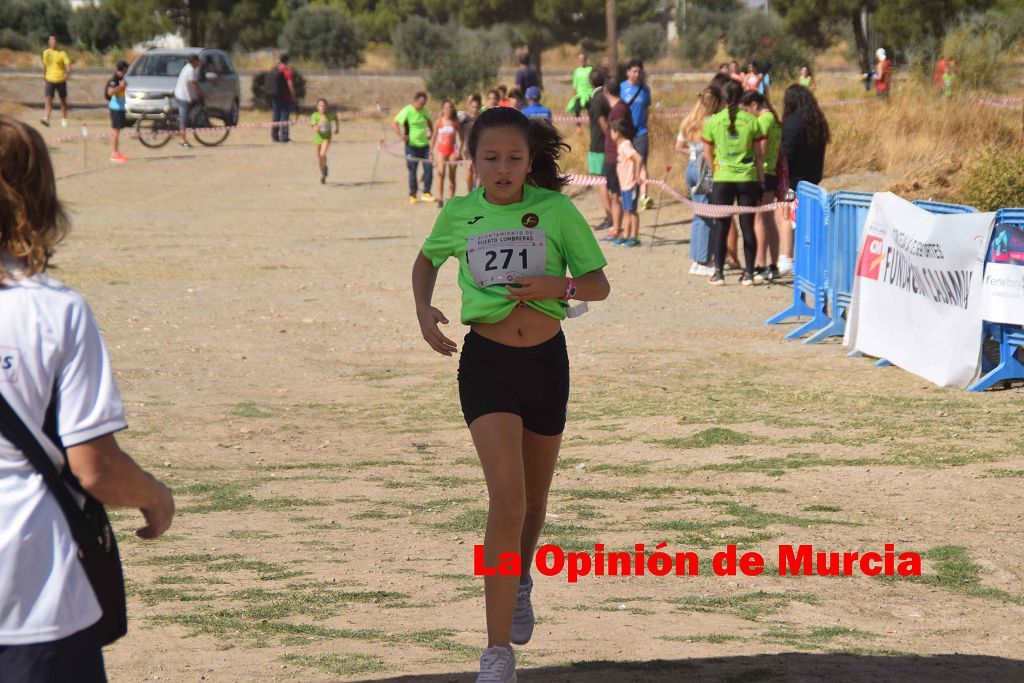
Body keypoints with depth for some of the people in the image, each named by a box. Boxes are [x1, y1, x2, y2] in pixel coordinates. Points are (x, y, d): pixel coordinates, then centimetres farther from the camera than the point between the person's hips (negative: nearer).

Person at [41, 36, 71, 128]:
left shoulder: (62, 53, -5)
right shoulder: (46, 53, 6)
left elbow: (68, 65, -10)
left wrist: (67, 74, -23)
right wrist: (44, 75, 20)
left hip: (61, 80, -1)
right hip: (50, 80, 1)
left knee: (63, 101, 10)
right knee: (48, 99, -15)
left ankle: (64, 120, 21)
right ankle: (46, 119, -23)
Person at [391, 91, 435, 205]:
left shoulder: (424, 111, 8)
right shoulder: (407, 110, -9)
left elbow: (429, 121, 30)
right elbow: (394, 123, -14)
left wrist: (431, 132, 16)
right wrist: (402, 135, -22)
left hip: (424, 144, 5)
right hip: (412, 145, -5)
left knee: (429, 167, -2)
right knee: (412, 170, 2)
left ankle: (426, 193, 8)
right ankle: (412, 195, 12)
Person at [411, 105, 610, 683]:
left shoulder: (556, 210, -6)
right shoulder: (460, 214, -2)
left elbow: (599, 284, -2)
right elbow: (428, 260, 19)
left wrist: (556, 286, -22)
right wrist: (424, 310, 1)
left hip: (546, 359, 2)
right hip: (486, 361, -2)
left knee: (534, 498, 18)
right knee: (507, 499, -16)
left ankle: (520, 582, 52)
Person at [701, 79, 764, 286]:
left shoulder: (712, 122, -2)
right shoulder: (751, 121, -2)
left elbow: (707, 155, 4)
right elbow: (758, 154, 2)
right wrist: (761, 181, 9)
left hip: (722, 179, 0)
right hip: (748, 179, 0)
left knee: (722, 226, 7)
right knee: (748, 226, 5)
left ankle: (719, 272, 7)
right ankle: (748, 273, 4)